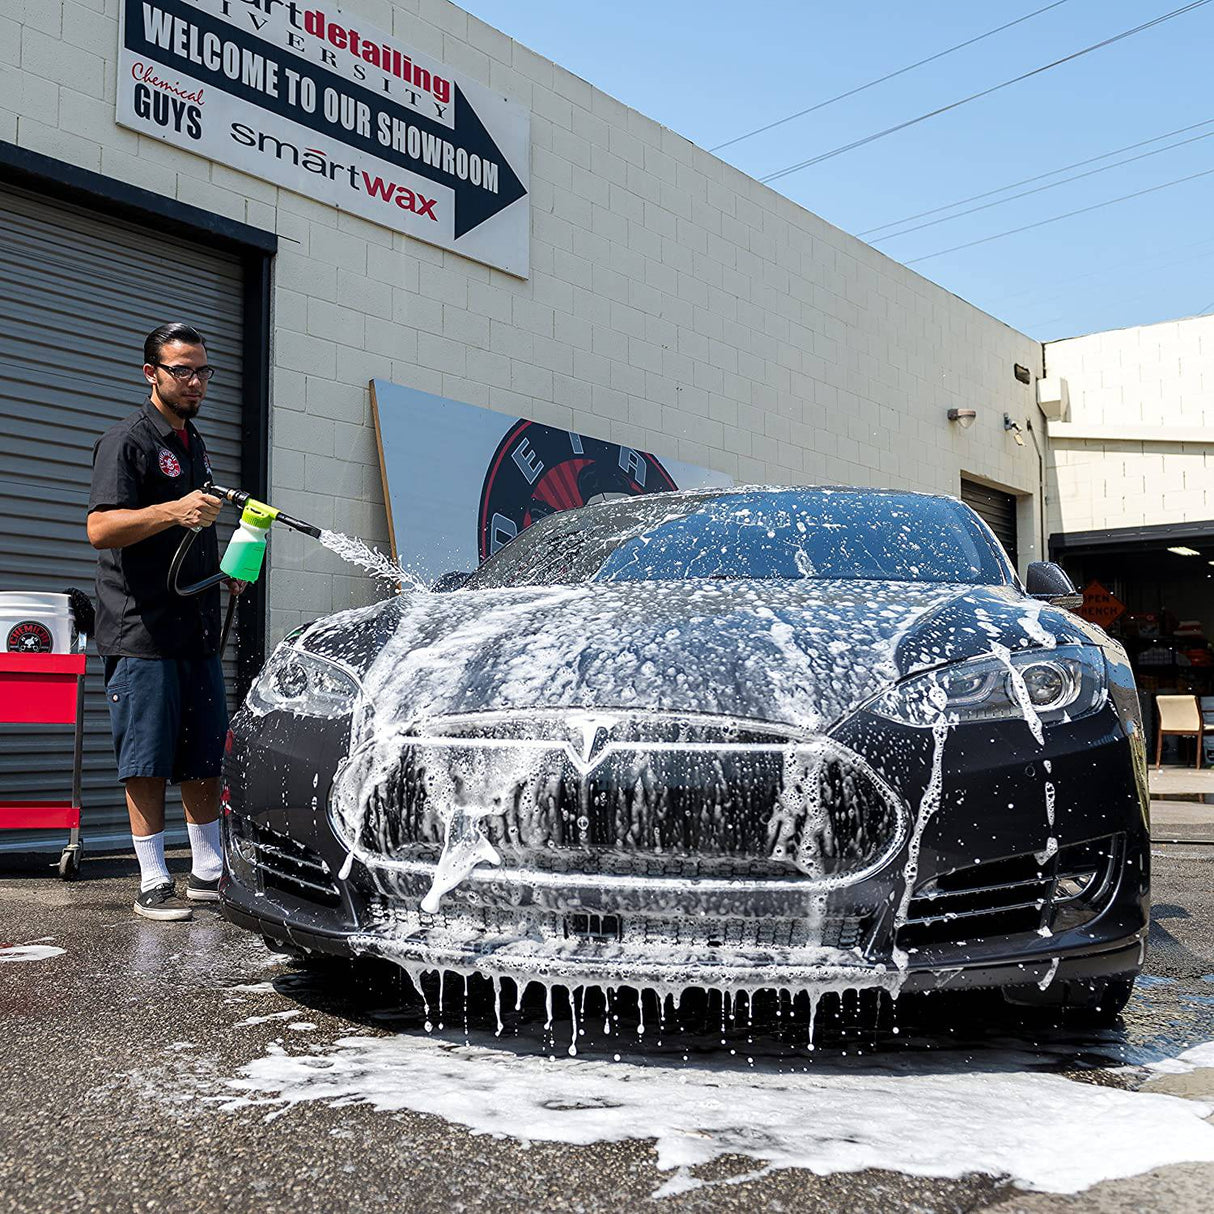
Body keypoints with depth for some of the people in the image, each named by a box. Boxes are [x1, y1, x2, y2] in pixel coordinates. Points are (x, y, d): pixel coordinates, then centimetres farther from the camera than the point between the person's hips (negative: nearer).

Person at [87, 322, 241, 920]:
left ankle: (208, 873, 19)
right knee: (147, 764, -3)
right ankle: (153, 884, 5)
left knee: (205, 758, 10)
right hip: (141, 631, -7)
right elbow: (101, 528, -17)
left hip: (198, 630, 8)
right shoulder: (127, 440, -4)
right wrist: (174, 511, -29)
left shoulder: (195, 444, 21)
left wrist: (229, 567, 15)